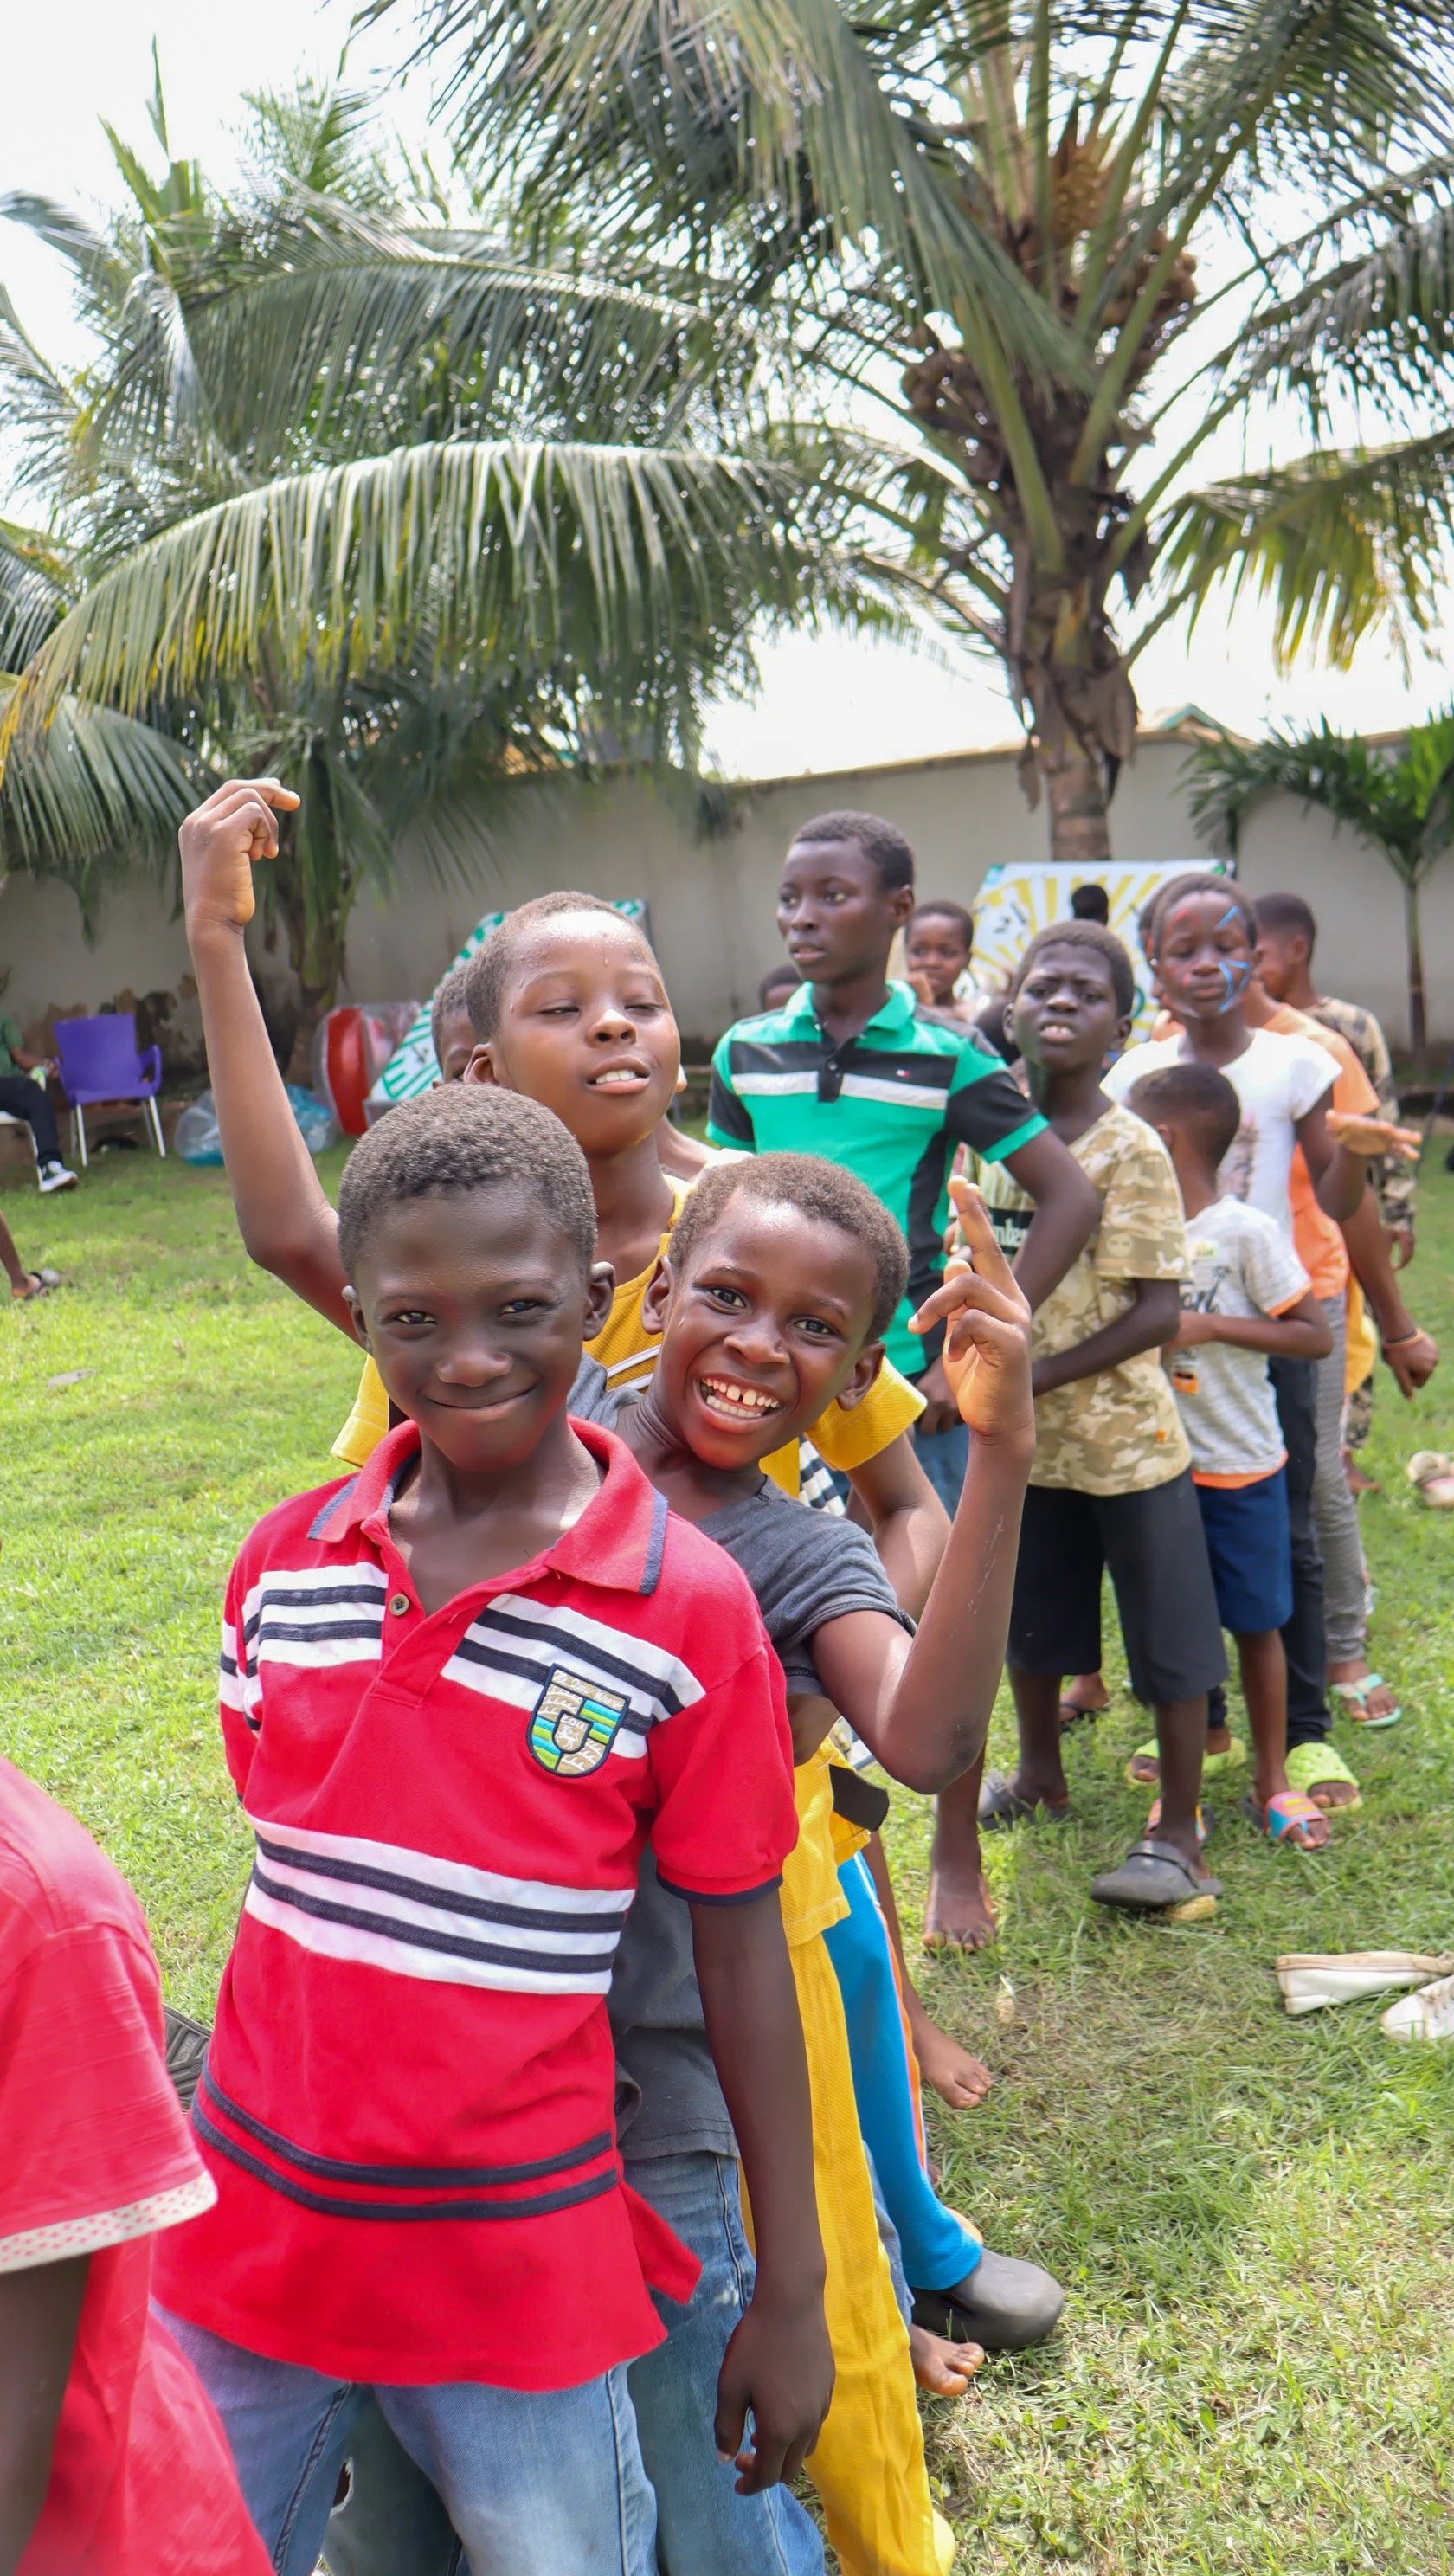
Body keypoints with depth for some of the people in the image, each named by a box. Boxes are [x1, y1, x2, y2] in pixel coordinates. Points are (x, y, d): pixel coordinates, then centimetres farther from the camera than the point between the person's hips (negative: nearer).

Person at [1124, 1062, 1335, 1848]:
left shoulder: (1246, 1233, -14)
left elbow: (1317, 1336, -13)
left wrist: (1210, 1325, -21)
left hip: (1240, 1467, -4)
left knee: (1256, 1625, 8)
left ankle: (1272, 1782, 23)